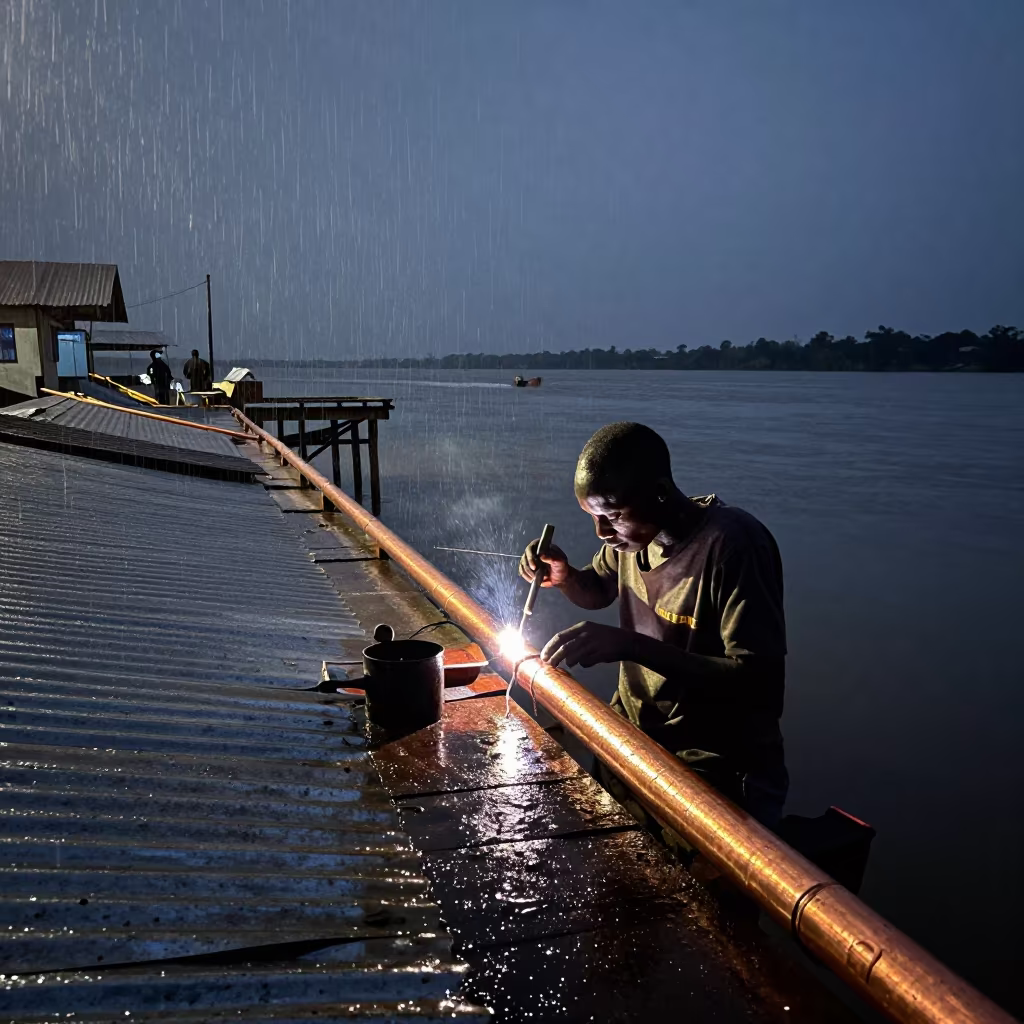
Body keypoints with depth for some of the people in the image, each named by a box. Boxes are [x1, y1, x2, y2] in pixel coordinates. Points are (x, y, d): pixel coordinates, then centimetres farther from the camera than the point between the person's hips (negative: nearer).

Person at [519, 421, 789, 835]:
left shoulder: (730, 544, -23)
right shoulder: (632, 527, 0)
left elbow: (763, 685, -27)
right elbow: (598, 591, 21)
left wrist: (633, 645, -33)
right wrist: (564, 577, -2)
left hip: (716, 770, -7)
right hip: (636, 737, 7)